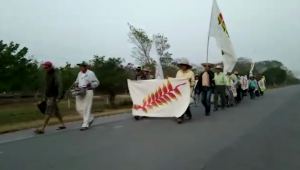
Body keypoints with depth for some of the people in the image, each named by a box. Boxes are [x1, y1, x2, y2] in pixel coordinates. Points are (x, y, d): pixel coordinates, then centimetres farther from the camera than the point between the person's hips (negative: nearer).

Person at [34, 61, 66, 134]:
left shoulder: (56, 75, -14)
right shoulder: (47, 75, 12)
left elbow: (60, 86, -22)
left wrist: (59, 97, -29)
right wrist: (45, 97, 19)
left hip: (53, 97, -9)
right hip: (48, 96, 9)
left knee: (48, 112, -7)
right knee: (56, 111, 13)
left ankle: (42, 128, -5)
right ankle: (63, 124, 23)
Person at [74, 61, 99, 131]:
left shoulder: (90, 73, -5)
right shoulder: (79, 73, 15)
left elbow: (97, 82, -4)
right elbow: (77, 81, 27)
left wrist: (90, 84, -22)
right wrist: (76, 83, 3)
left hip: (88, 92, -7)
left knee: (86, 108, -7)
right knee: (79, 108, 6)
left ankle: (85, 125, 1)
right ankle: (90, 118, 27)